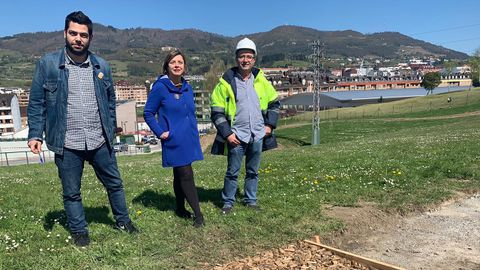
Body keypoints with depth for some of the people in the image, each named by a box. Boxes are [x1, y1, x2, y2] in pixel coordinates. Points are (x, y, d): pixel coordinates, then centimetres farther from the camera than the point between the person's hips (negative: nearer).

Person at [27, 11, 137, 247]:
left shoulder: (101, 66, 5)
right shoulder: (47, 64, -3)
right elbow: (36, 102, -1)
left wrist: (110, 132, 8)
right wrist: (35, 134, -8)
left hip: (99, 142, 3)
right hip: (67, 145, -2)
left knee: (114, 183, 15)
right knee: (71, 192, 12)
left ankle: (123, 221, 36)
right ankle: (79, 231, 32)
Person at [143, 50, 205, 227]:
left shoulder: (187, 88, 9)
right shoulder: (160, 87, -9)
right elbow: (148, 113, -5)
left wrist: (194, 133, 15)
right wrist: (160, 132, -11)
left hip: (189, 139, 6)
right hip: (174, 141, -6)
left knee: (180, 175, 15)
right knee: (186, 175, -7)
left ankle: (180, 209, 28)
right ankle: (198, 215, 1)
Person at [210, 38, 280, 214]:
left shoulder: (260, 80, 5)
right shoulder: (226, 82, -6)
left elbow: (274, 102, 16)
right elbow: (217, 112, -6)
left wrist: (270, 124, 6)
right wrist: (227, 134, -12)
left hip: (257, 135, 4)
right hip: (236, 137, -3)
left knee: (253, 171, 15)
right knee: (232, 172, 5)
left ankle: (251, 200, 29)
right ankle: (228, 202, 21)